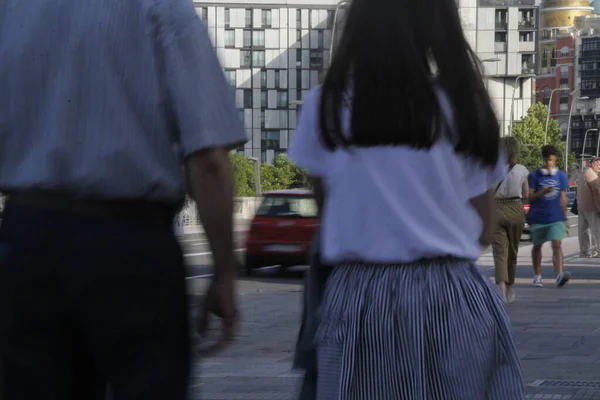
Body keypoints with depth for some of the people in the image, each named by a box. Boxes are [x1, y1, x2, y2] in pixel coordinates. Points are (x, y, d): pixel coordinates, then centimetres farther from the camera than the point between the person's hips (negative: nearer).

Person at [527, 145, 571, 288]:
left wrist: (565, 218, 14)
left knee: (557, 245, -15)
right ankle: (537, 276, 25)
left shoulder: (561, 176, 7)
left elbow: (563, 198, 13)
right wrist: (542, 192, -20)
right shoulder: (534, 176, 0)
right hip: (538, 218, 0)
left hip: (556, 218, 0)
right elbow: (530, 197, -3)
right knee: (537, 246, 12)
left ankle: (559, 275, -28)